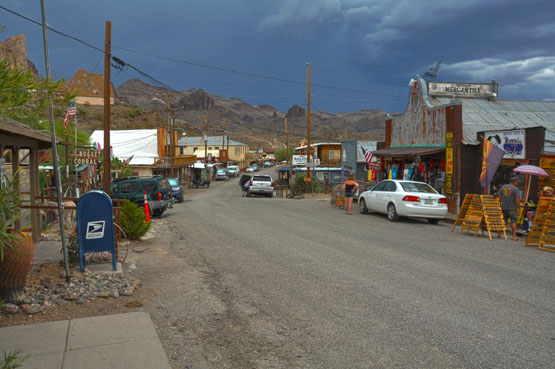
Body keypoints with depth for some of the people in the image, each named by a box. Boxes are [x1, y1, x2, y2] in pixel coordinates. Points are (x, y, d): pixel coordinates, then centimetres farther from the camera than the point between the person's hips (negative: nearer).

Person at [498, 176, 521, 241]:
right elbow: (517, 200, -12)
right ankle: (514, 236, -4)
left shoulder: (502, 187, 7)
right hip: (512, 208, -5)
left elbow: (499, 198, 10)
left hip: (503, 208, 5)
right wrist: (519, 208, -4)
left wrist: (500, 205, 18)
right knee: (513, 222, 0)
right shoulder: (515, 189, -8)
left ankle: (499, 234, 18)